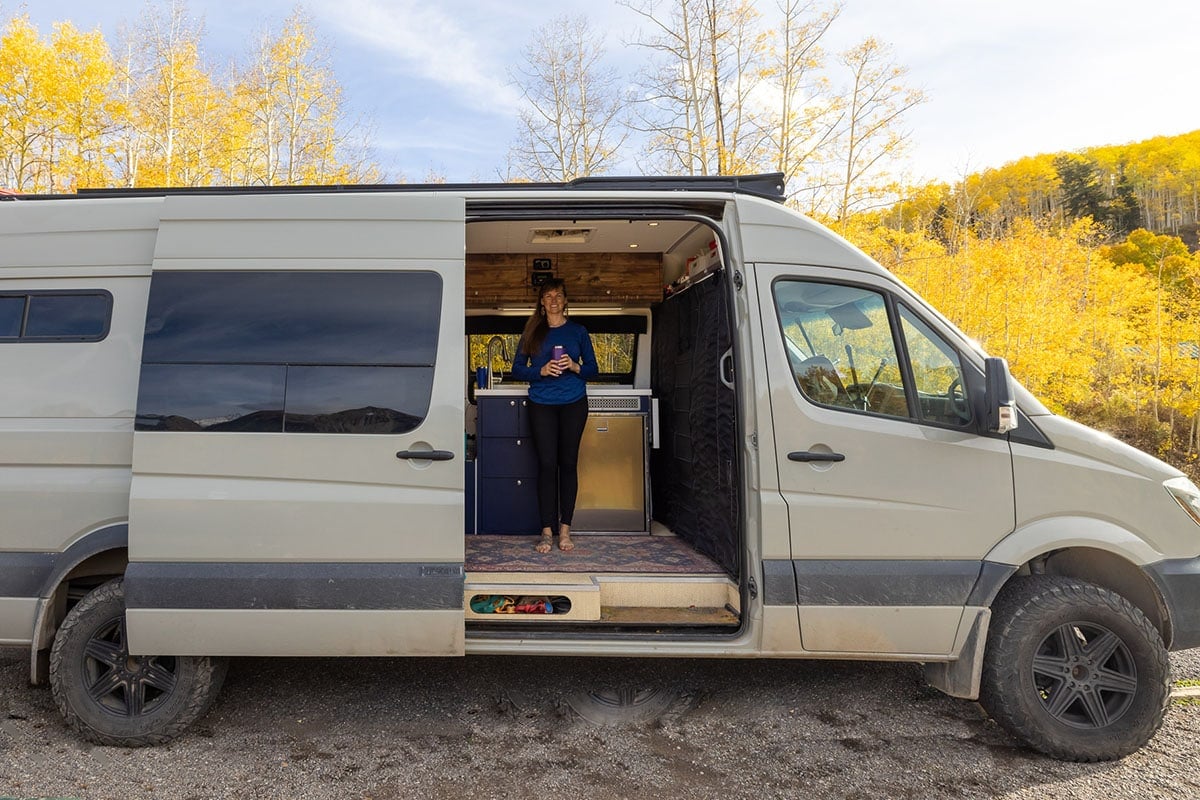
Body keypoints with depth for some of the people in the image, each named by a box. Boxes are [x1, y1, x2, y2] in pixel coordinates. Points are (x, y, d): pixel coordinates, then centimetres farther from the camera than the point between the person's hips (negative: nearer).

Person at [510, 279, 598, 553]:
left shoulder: (578, 331, 8)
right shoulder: (532, 332, 8)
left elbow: (593, 369, 8)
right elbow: (517, 369, 5)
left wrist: (575, 366, -12)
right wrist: (541, 371, -12)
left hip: (573, 404, 0)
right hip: (542, 404, 0)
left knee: (568, 463, 1)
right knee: (547, 464, -4)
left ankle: (565, 530, 7)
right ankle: (547, 532, 0)